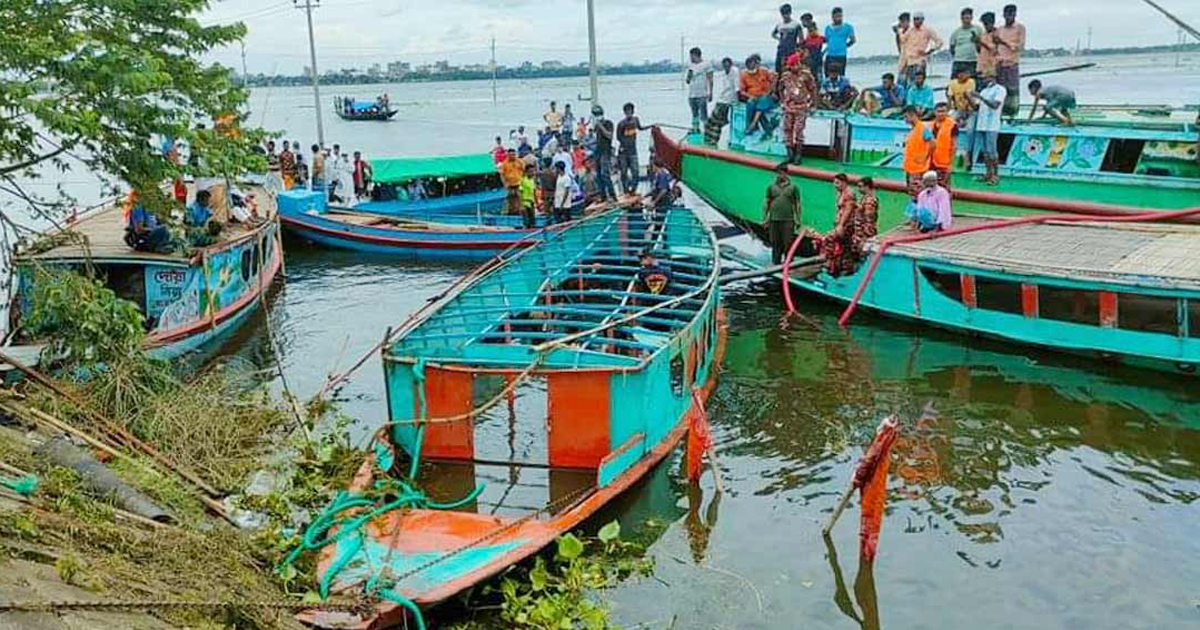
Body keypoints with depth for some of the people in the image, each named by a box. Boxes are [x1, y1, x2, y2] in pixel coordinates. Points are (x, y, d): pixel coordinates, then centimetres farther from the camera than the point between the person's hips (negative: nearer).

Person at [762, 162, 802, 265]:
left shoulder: (793, 187, 4)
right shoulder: (771, 187, 9)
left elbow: (797, 204, 6)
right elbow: (766, 203, 12)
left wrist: (798, 220, 1)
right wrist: (764, 219, 8)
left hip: (788, 220, -2)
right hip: (774, 220, 2)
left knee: (788, 243, -3)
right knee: (775, 243, 6)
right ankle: (776, 263, 16)